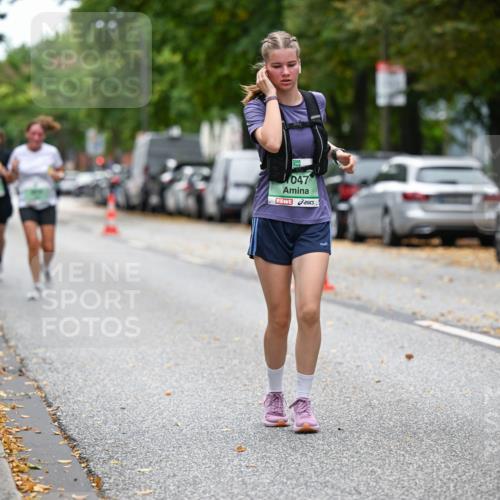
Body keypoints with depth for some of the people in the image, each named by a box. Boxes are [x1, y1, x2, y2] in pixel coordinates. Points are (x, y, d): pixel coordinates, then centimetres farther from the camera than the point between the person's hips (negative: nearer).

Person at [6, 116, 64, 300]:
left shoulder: (52, 151, -5)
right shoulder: (18, 152, -4)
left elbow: (61, 172, 9)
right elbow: (10, 179, 4)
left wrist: (58, 175, -14)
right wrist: (13, 170, -17)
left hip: (48, 204, 1)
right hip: (27, 204, -1)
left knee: (48, 247, -1)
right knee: (33, 243, -14)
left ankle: (46, 266, 36)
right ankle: (37, 286, 0)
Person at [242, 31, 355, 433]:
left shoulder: (317, 102, 8)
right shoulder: (257, 105, -4)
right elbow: (272, 142, -26)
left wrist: (337, 153, 12)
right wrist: (270, 95, -15)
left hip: (313, 220, 2)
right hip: (272, 219, -2)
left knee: (309, 311, -12)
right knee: (279, 318, 4)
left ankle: (304, 401, -1)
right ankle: (274, 395, 24)